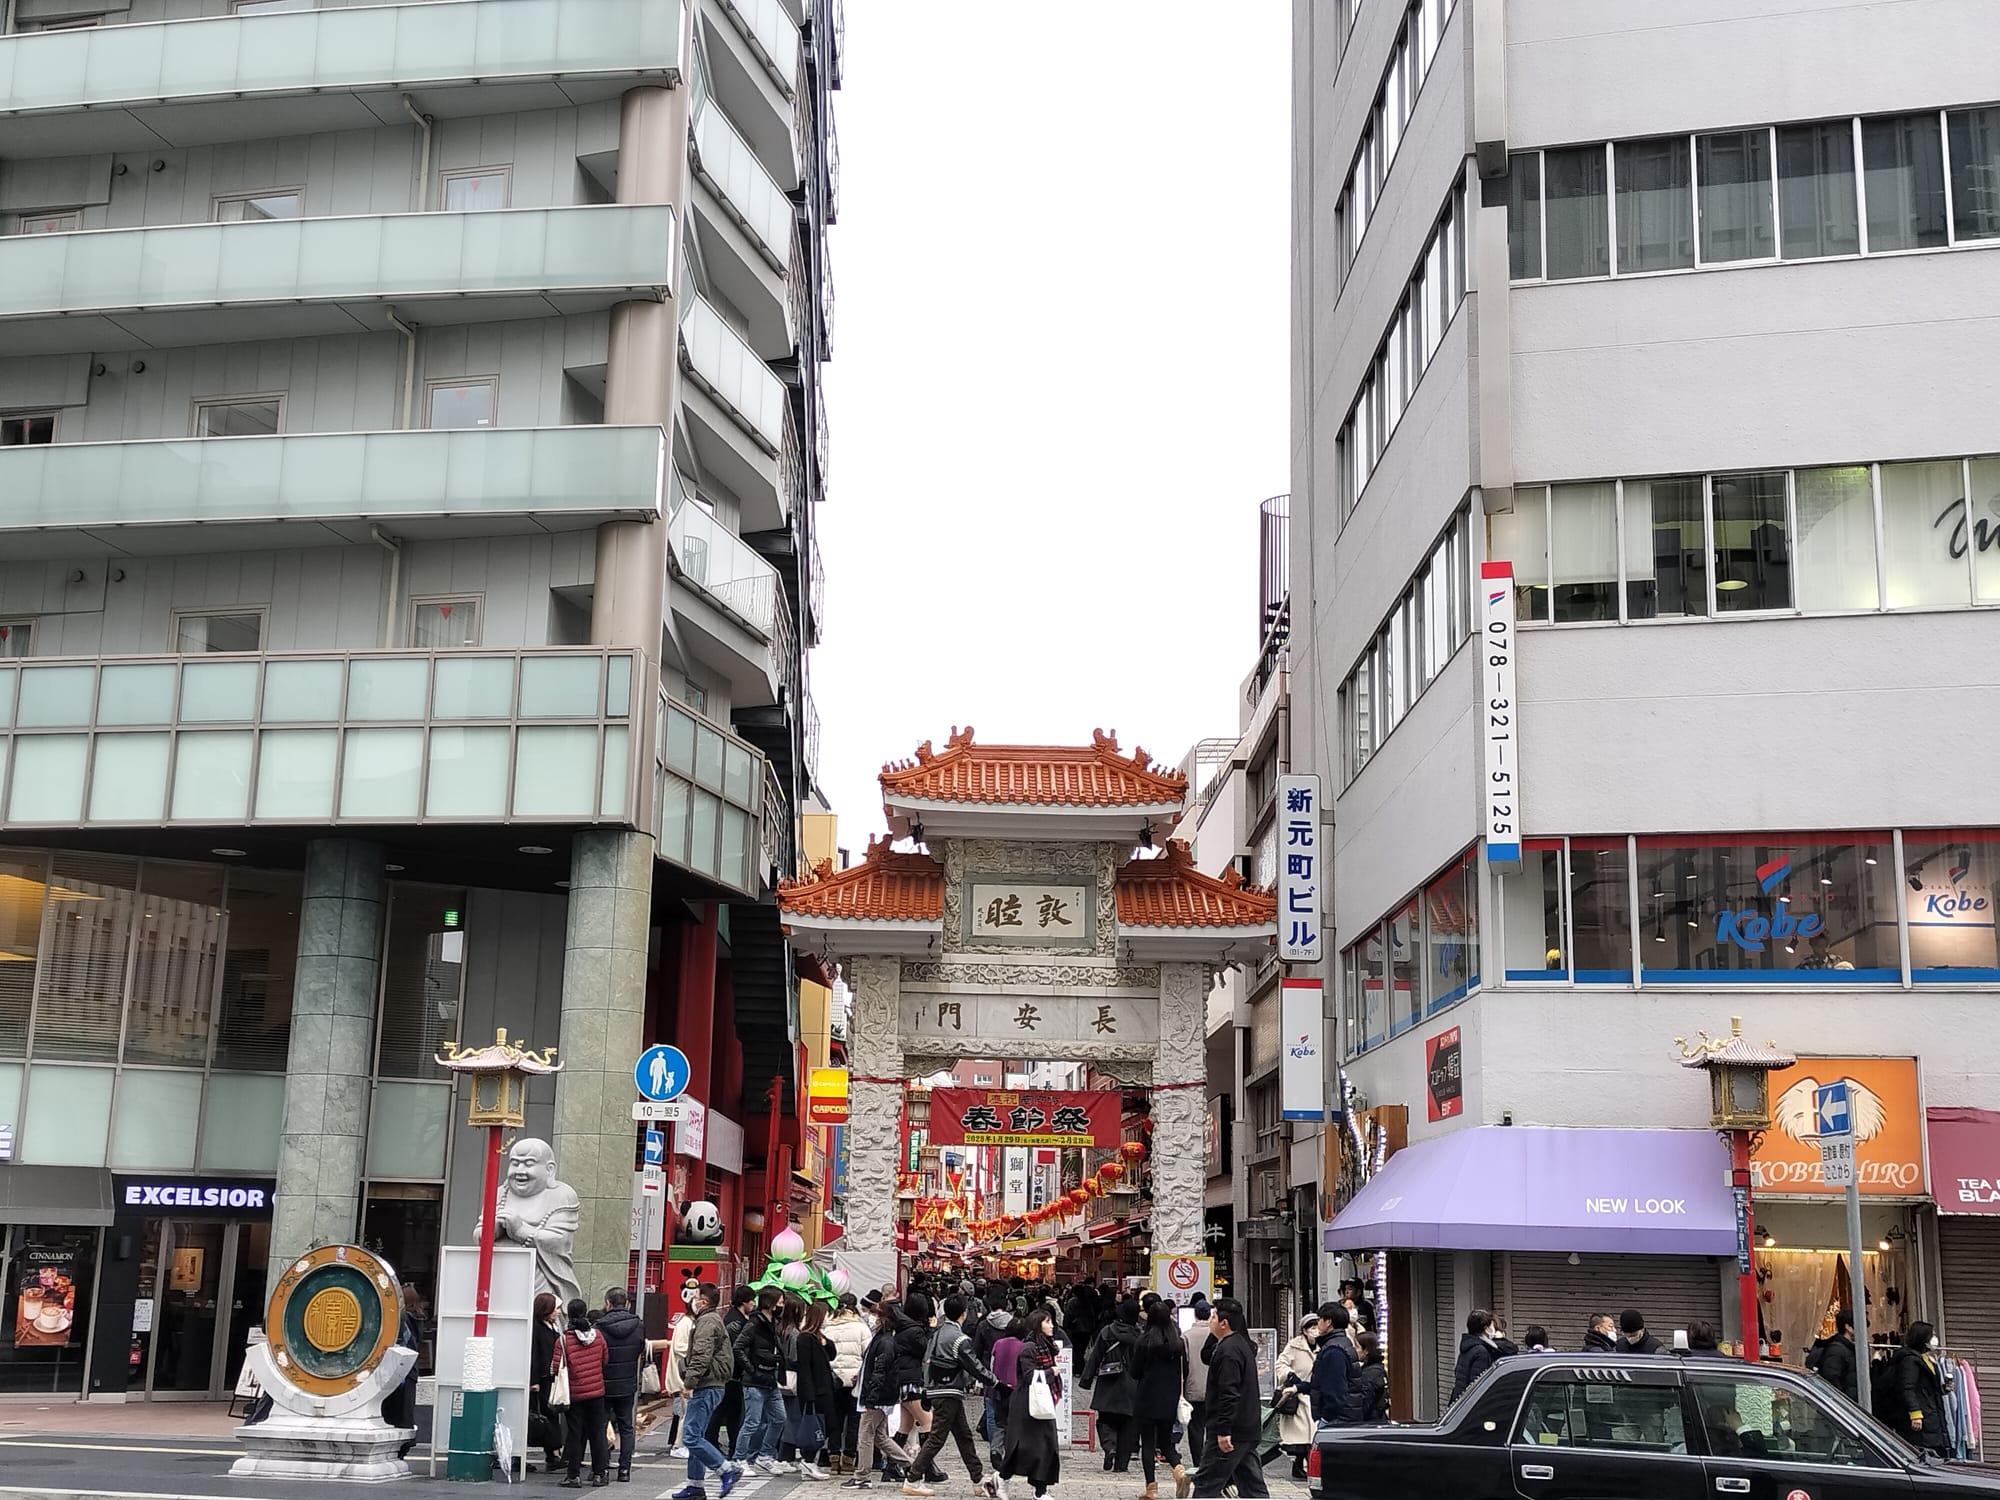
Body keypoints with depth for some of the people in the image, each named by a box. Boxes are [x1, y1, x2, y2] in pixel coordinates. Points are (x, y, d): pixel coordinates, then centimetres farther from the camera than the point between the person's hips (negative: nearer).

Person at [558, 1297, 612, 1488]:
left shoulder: (564, 1339, -13)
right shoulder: (597, 1335, -3)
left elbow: (558, 1367, -13)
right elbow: (605, 1360, 8)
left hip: (575, 1393, -3)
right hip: (597, 1391, 3)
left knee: (575, 1434, 4)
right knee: (597, 1433, 11)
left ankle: (574, 1476, 6)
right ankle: (599, 1474, 16)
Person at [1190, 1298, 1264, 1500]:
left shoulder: (1228, 1350, -19)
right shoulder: (1243, 1344, 13)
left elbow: (1229, 1394, -24)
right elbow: (1206, 1357, 28)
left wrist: (1224, 1431, -25)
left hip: (1232, 1431, -10)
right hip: (1248, 1429, 10)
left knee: (1207, 1484, -5)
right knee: (1252, 1484, 11)